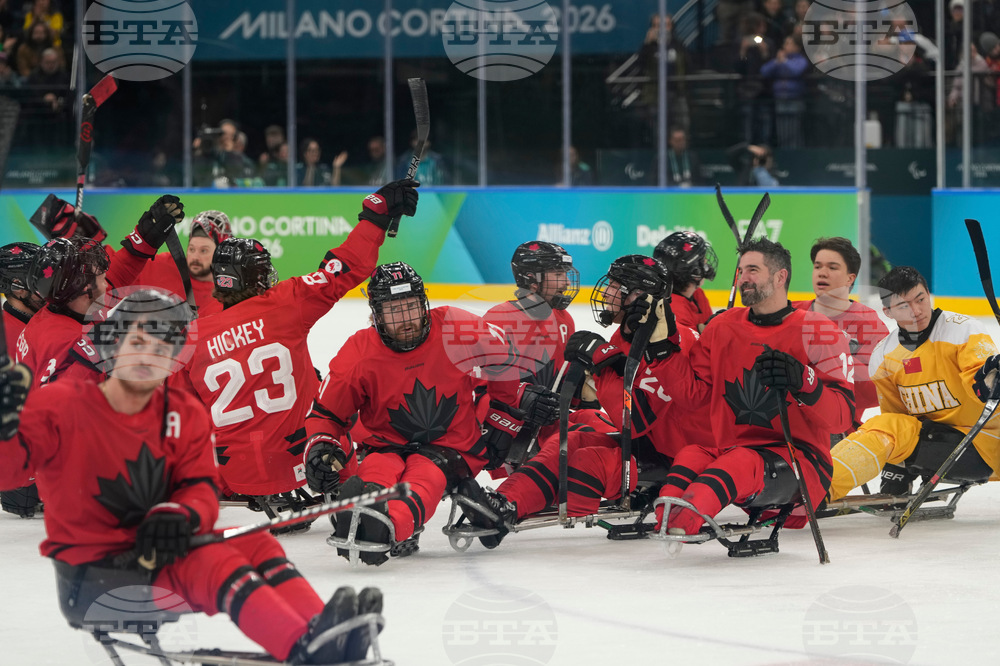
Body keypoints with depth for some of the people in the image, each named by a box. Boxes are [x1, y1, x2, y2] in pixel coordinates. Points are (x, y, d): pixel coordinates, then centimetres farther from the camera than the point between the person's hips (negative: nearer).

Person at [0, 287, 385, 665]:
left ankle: (320, 632, -39)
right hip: (89, 576, -7)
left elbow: (201, 489, 1)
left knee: (256, 544, -16)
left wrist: (179, 515, -22)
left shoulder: (186, 416, 8)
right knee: (213, 562, -29)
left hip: (160, 556, 7)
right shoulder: (60, 406, -9)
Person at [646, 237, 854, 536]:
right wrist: (661, 340, 4)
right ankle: (661, 523, -57)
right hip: (731, 451, 5)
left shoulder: (818, 332, -1)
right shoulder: (724, 328, 15)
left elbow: (843, 415, -9)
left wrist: (802, 381, -27)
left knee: (742, 464, -36)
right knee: (690, 458, -26)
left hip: (800, 460, -5)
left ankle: (678, 522, -64)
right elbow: (690, 393, 13)